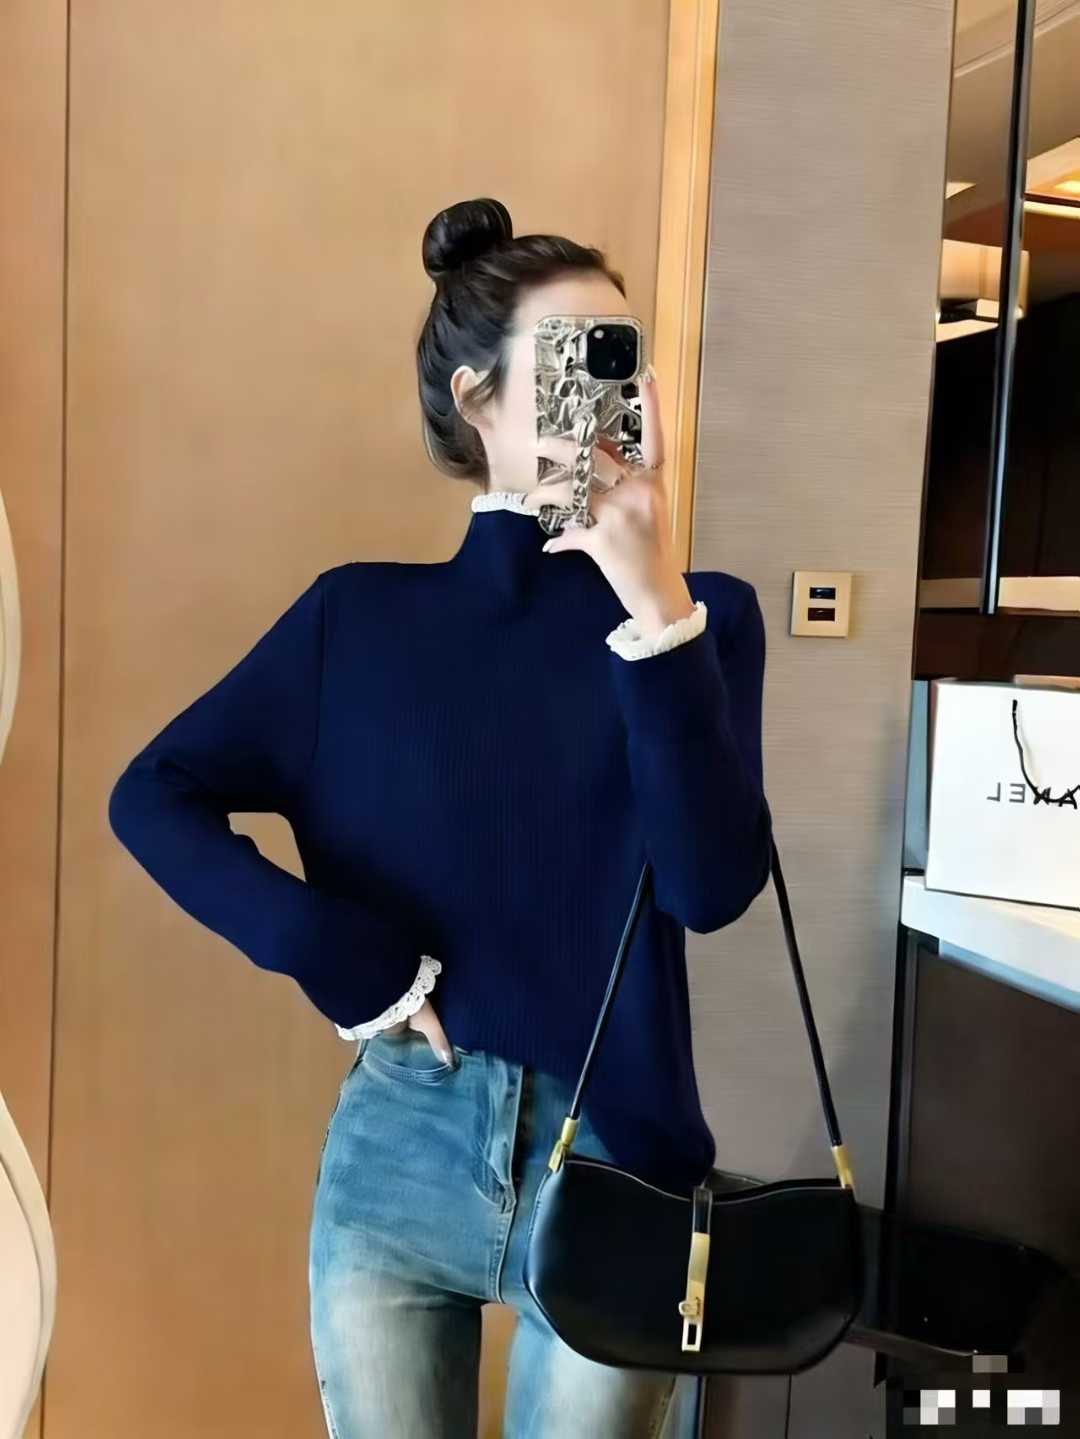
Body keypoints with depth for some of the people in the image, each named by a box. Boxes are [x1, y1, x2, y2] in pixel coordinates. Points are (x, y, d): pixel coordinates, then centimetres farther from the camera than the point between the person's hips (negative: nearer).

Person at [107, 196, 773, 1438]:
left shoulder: (698, 614, -4)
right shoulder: (359, 613, -1)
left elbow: (714, 884, -17)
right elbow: (154, 795, -2)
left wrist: (653, 603, -23)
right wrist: (336, 955, -13)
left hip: (613, 1157, -1)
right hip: (393, 1154, 1)